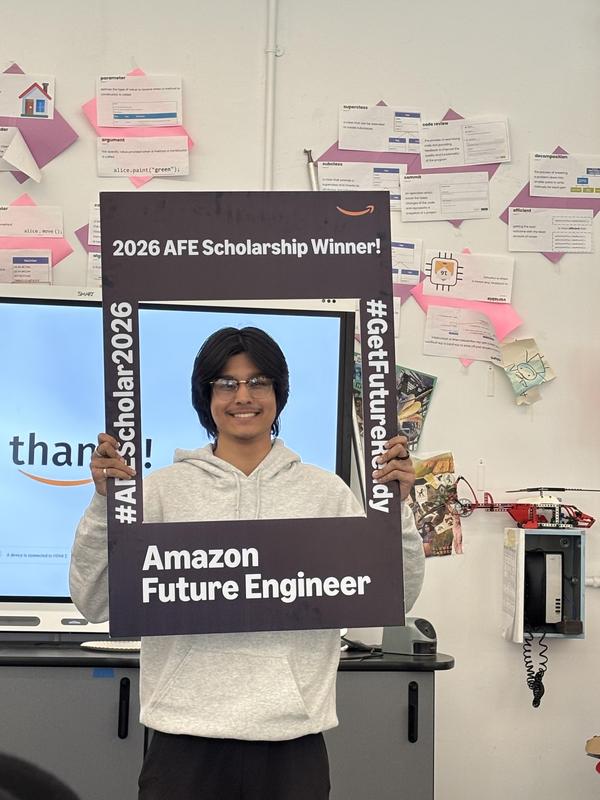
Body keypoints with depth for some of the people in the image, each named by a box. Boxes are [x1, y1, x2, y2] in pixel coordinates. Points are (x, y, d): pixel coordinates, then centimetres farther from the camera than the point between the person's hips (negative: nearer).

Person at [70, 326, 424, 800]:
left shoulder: (324, 491, 6)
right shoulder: (166, 489, 2)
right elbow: (95, 603, 0)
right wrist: (104, 504, -11)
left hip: (292, 738, 1)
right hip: (187, 736, -1)